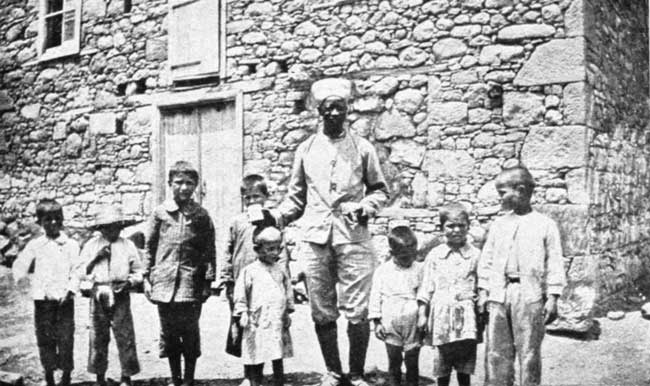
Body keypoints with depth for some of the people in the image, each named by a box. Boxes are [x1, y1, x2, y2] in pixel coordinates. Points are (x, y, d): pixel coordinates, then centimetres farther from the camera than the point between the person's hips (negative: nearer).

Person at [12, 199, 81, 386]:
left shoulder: (71, 244, 2)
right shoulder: (35, 245, 6)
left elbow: (76, 271, -1)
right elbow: (20, 265, 8)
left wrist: (70, 290, -11)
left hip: (64, 299, -1)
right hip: (42, 299, 1)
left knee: (65, 337, 0)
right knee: (45, 338, 7)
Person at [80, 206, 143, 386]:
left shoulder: (127, 245, 6)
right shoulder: (91, 245, 8)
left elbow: (138, 272, 8)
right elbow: (81, 271, 6)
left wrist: (129, 282, -11)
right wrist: (96, 257, -7)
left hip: (120, 295, -1)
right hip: (98, 295, 1)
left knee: (125, 336, -2)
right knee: (98, 337, 5)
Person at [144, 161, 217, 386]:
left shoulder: (201, 216, 3)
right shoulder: (160, 213, 5)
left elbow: (209, 251, 3)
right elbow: (149, 247, 8)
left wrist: (208, 281, -1)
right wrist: (147, 278, 3)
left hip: (191, 284, -1)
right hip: (163, 283, 1)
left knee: (190, 333, 2)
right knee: (168, 333, 10)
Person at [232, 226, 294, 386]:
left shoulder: (281, 270, 9)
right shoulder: (249, 271, -2)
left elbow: (288, 291, 16)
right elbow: (240, 295, -1)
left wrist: (288, 312, 13)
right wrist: (242, 314, -6)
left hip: (278, 322, 3)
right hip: (257, 323, -3)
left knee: (278, 358, 8)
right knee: (257, 358, 3)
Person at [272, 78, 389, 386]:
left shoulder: (362, 148, 9)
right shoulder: (306, 149, 12)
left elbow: (380, 189, 14)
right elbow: (296, 196, 16)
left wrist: (367, 206, -5)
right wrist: (277, 216, 0)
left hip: (353, 237, -2)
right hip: (315, 237, 2)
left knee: (356, 312, -3)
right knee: (322, 312, 7)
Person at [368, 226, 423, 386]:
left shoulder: (420, 269, -1)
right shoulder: (382, 271, -1)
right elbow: (375, 296, 2)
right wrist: (376, 321, 0)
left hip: (413, 326, 0)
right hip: (391, 326, 0)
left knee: (412, 363, 8)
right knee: (394, 362, 9)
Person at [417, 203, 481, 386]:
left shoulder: (475, 254, 3)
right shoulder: (434, 255, 4)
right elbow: (426, 287, 7)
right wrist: (422, 314, 4)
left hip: (466, 316, -1)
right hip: (441, 315, 1)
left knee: (464, 367, 4)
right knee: (441, 367, 7)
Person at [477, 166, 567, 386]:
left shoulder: (545, 225, 3)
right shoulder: (498, 225, 13)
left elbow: (554, 263, 1)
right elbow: (487, 260, 14)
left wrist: (552, 298, -5)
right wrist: (483, 292, 8)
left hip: (529, 295, -3)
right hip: (498, 294, 4)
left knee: (529, 352, 1)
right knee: (496, 351, 5)